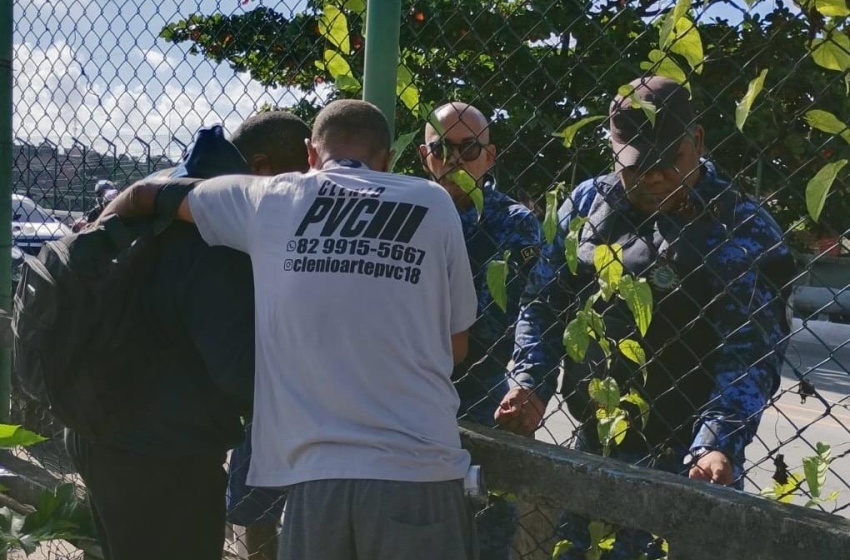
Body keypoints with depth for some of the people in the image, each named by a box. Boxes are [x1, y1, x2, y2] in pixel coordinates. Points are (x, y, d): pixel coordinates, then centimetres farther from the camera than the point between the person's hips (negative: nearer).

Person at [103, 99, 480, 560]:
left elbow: (145, 196, 23)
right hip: (420, 475, -1)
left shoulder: (268, 199, 7)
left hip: (316, 474, 1)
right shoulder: (433, 204, 5)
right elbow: (455, 346, 12)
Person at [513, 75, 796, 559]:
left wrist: (717, 446, -29)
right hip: (591, 447, 5)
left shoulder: (746, 232, -10)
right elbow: (544, 301, 9)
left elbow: (749, 357, -16)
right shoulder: (589, 202, 4)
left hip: (685, 461, -5)